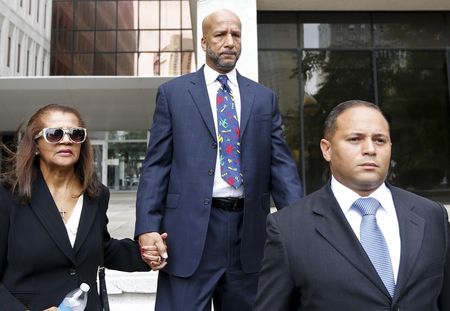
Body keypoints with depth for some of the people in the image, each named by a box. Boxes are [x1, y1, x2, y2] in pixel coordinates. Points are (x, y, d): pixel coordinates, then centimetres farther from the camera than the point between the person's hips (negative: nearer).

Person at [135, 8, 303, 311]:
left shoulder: (265, 98, 11)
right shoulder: (173, 92, 5)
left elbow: (281, 164, 5)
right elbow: (156, 165, 1)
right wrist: (148, 227, -9)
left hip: (248, 230, 3)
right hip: (190, 229, -2)